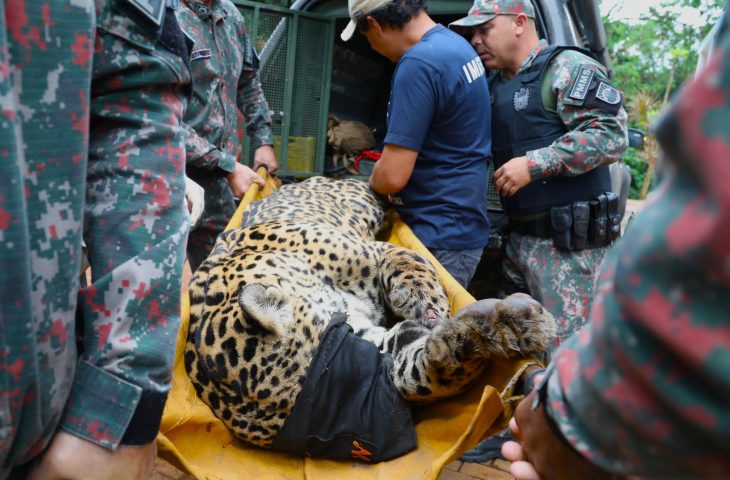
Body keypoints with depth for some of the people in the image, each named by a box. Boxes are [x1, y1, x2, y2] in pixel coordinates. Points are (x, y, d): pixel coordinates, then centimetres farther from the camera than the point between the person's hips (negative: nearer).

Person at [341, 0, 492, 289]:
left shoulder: (419, 63, -21)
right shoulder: (456, 44, 10)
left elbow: (392, 176, -23)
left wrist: (371, 182, 0)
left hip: (440, 236, -10)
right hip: (460, 225, 10)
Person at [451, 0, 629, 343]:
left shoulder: (567, 68, -8)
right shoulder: (493, 84, 16)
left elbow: (611, 134, -18)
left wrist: (534, 164, -21)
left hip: (568, 242, -8)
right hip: (518, 238, 8)